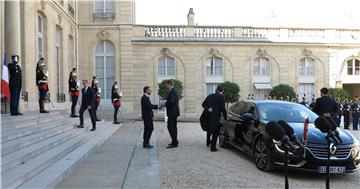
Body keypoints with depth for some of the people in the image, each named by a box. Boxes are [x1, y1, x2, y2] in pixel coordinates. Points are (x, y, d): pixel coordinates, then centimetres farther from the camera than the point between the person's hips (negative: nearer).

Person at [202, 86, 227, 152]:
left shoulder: (210, 96, 9)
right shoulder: (221, 97, -9)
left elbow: (204, 104, 7)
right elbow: (222, 108, -13)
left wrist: (208, 108, -5)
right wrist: (225, 116, -3)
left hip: (209, 116, 6)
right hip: (216, 116, -6)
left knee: (209, 130, 26)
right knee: (215, 132, 4)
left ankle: (208, 142, 46)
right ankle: (213, 147, 5)